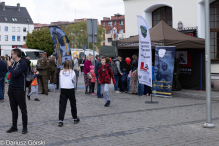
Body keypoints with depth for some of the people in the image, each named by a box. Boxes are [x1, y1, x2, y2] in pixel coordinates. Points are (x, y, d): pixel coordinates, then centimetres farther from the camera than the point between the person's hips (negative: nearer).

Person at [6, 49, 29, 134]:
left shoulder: (23, 63, -15)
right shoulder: (14, 63, 11)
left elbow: (15, 74, -24)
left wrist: (9, 66, -11)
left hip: (19, 90, -8)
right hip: (12, 88, 8)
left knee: (23, 109, 3)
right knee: (13, 109, 13)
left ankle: (25, 127, 12)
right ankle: (14, 126, 22)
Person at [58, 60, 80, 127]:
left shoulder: (61, 72, -1)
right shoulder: (72, 72, -7)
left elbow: (60, 80, 6)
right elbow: (74, 82, 0)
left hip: (63, 89, 1)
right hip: (71, 89, -1)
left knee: (62, 105, 0)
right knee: (73, 104, 14)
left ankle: (60, 120, -8)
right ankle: (75, 119, 26)